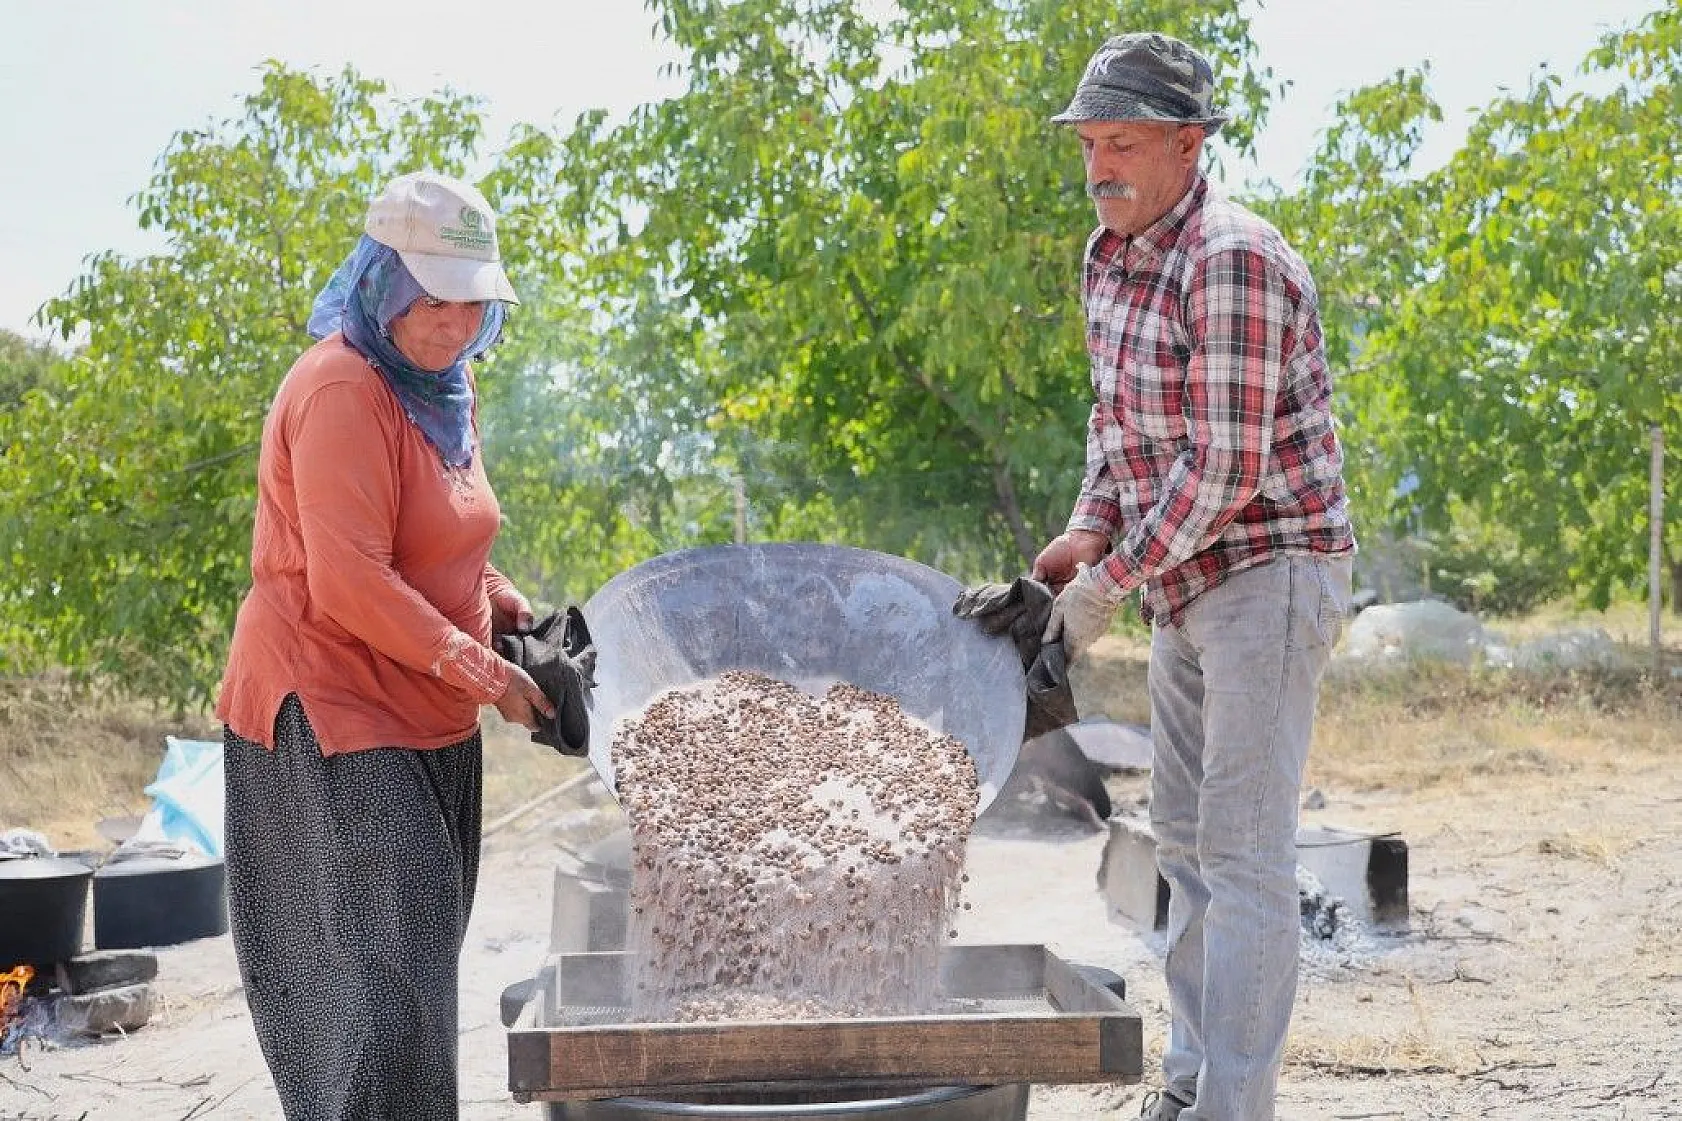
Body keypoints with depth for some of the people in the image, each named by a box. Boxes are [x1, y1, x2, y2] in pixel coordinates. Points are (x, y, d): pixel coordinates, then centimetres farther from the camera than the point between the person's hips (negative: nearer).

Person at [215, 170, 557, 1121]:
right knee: (382, 976, -11)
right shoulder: (343, 392, -17)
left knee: (418, 962, 16)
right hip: (334, 714, -9)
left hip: (430, 720, 10)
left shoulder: (442, 382, 12)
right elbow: (348, 583, -24)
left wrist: (505, 606, 7)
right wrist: (479, 671, -22)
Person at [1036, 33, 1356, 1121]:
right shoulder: (1108, 257, 8)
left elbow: (1224, 468, -24)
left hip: (1269, 575, -10)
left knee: (1244, 852, -9)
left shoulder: (1232, 260, -21)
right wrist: (1088, 530, 3)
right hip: (1186, 585, 10)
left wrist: (1108, 587, -19)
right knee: (1185, 841, 14)